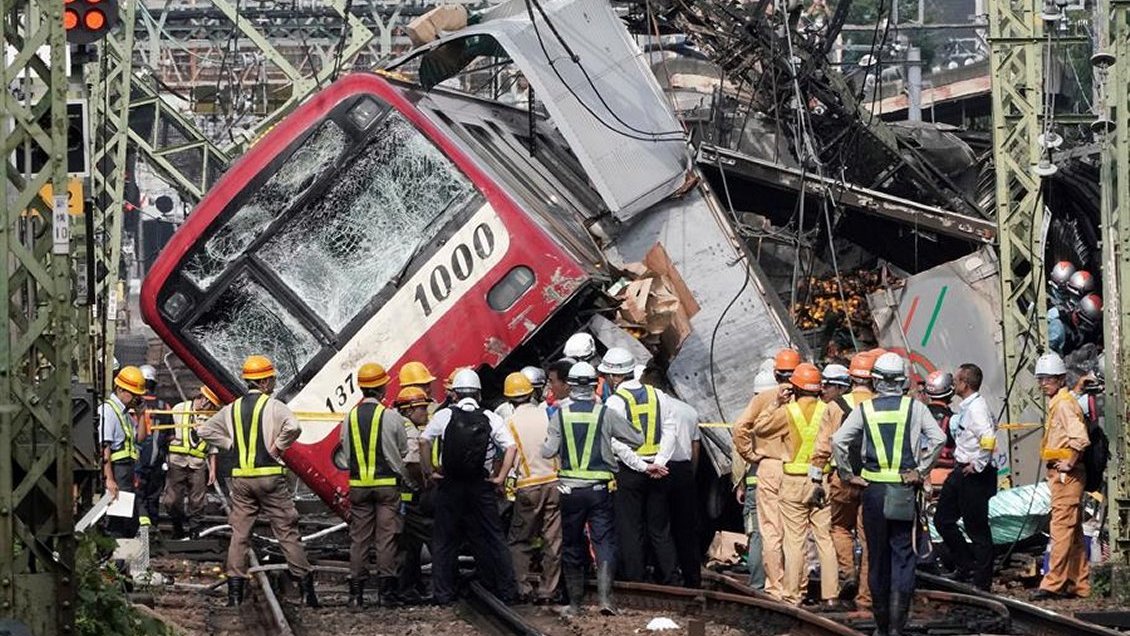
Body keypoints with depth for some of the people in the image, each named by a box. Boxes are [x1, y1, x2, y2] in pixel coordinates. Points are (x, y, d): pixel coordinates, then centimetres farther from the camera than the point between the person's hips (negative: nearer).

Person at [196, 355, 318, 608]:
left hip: (241, 478, 4)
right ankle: (305, 585, 2)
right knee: (286, 531, 1)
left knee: (239, 532, 7)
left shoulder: (233, 409, 10)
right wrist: (278, 447, -11)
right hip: (269, 476, -4)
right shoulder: (272, 406, -8)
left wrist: (231, 444, 13)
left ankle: (235, 591, 3)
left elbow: (204, 430, 17)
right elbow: (293, 427, -26)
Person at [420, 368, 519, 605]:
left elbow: (424, 441, -9)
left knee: (444, 541, 8)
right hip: (481, 487, 1)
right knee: (492, 539, 8)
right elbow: (511, 447, -8)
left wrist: (429, 470, -1)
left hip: (449, 486, -1)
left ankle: (443, 594, 8)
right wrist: (501, 477, -2)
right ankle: (506, 591, 9)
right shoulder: (490, 419, -2)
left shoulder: (444, 415, -3)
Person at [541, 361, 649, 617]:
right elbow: (637, 439, 2)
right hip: (599, 488, -1)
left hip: (570, 489, 1)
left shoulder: (560, 414, -3)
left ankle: (574, 602, 14)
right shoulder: (605, 414, -4)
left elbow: (548, 451, -7)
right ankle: (605, 596, -15)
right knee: (604, 541, 1)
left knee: (572, 545, 10)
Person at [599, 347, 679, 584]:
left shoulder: (615, 402, -8)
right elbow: (669, 431, 2)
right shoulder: (657, 395, 7)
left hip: (628, 472, -5)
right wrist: (659, 462, -4)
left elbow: (617, 442, -14)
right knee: (660, 529, 11)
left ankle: (634, 584, 1)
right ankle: (669, 581, 12)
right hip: (657, 472, 5)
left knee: (630, 531, 1)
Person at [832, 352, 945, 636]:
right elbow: (938, 437, -11)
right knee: (903, 555, 1)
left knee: (877, 556, 9)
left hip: (873, 488, 1)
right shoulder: (914, 407, 0)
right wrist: (920, 470, -4)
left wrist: (848, 474, 1)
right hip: (905, 488, -1)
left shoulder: (864, 409, 1)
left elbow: (838, 441, -8)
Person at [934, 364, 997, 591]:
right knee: (942, 520, 14)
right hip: (960, 472, 10)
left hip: (974, 476, -10)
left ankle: (982, 581, 5)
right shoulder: (965, 408, 12)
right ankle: (965, 566, 23)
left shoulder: (977, 407, -18)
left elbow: (989, 439, -31)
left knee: (977, 528, -2)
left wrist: (977, 466, -23)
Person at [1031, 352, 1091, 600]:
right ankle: (1079, 584, 16)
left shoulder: (1064, 404, -14)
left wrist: (1069, 464, -17)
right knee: (1073, 531, 12)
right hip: (1061, 475, 11)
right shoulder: (1056, 404, 17)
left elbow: (1080, 439, -26)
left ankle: (1053, 584, -14)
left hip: (1066, 475, -11)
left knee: (1061, 529, -11)